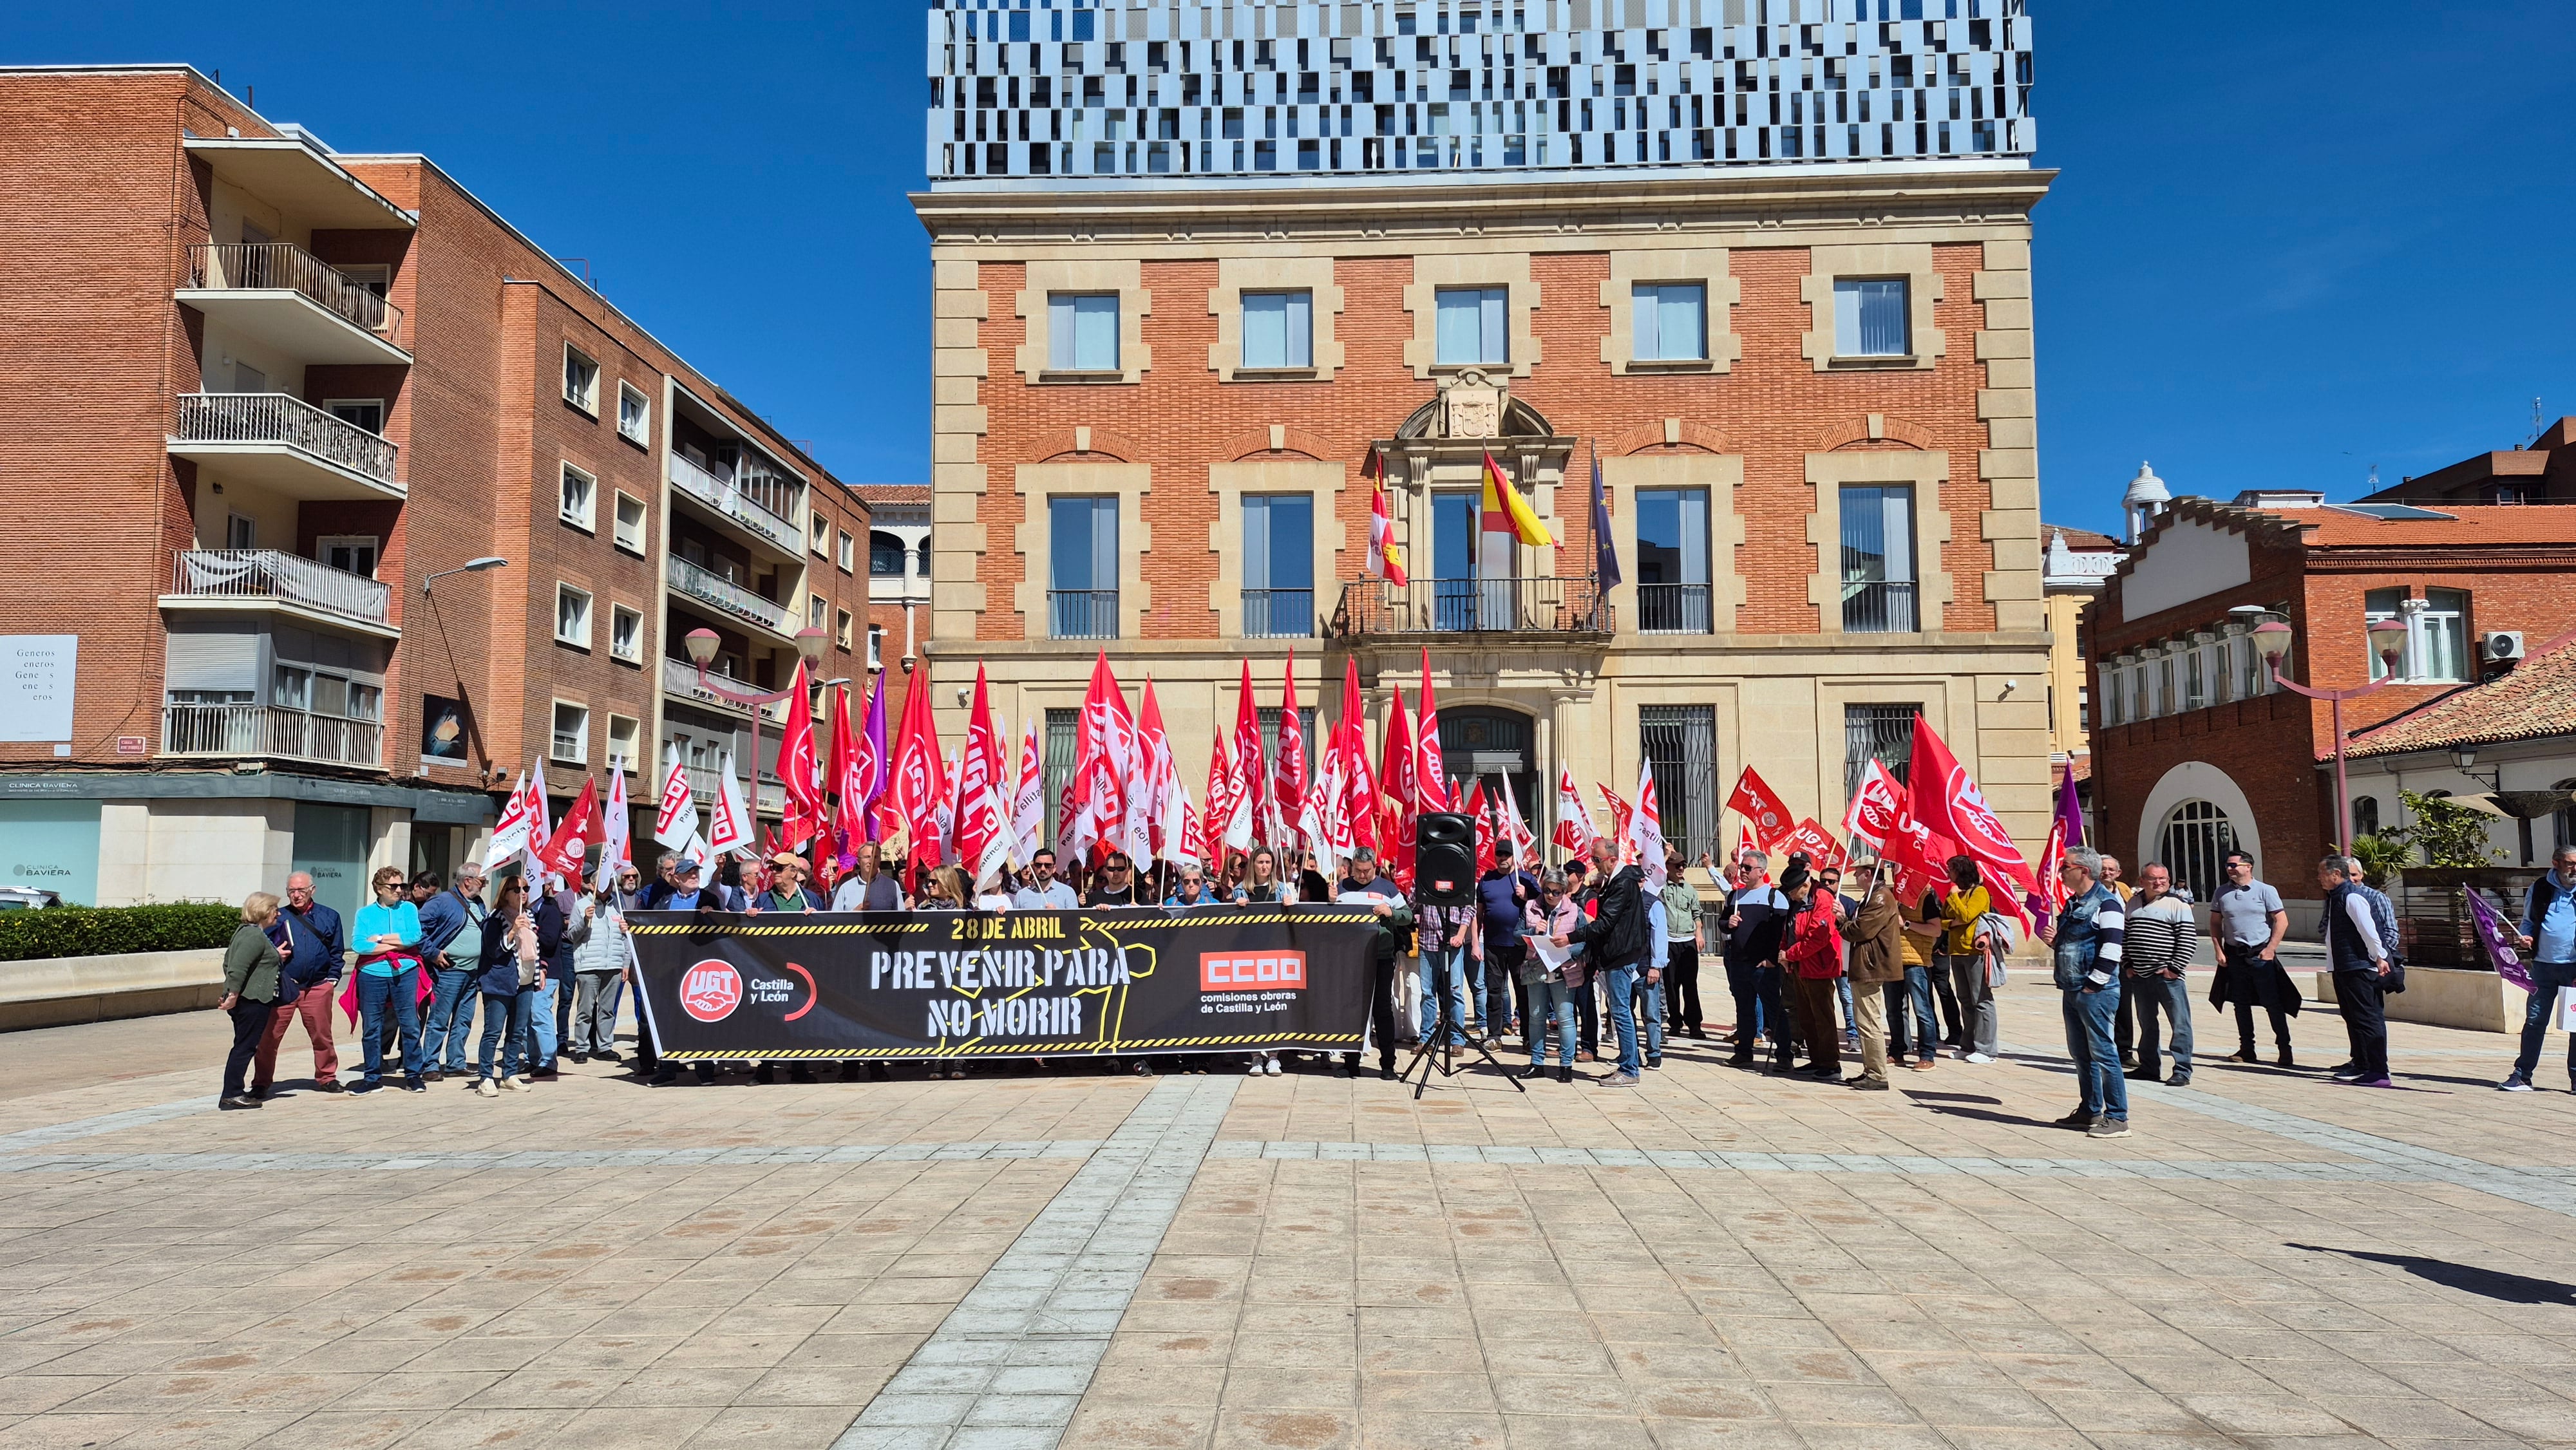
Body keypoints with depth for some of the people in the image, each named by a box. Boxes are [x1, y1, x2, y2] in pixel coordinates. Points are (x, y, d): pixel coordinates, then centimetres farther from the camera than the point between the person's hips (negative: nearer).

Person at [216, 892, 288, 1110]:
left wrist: (274, 956, 24)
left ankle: (233, 1092, 22)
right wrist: (233, 996, -22)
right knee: (245, 1047, -4)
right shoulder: (255, 936, -17)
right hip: (252, 1001, -10)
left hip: (246, 1000, 10)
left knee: (244, 1047, 16)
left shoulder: (245, 931, 15)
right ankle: (231, 1096, 1)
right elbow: (237, 968, -26)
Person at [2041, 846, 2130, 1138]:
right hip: (2071, 991, 10)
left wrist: (2092, 985, -18)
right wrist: (2053, 939, 6)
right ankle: (2090, 1111, 24)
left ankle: (2117, 1118, -2)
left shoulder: (2106, 904, -13)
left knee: (2102, 1053, -7)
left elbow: (2111, 951, -19)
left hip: (2096, 993, -10)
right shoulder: (2071, 903, 16)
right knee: (2080, 1053, 14)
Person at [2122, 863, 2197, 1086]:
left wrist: (2174, 968, -12)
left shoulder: (2177, 904, -5)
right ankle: (2149, 1067, 24)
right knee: (2146, 1024, 14)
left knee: (2180, 1023, -2)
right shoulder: (2133, 904, 12)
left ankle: (2182, 1070, 3)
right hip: (2139, 976, 6)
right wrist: (2127, 965, 8)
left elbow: (2188, 939, -9)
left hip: (2168, 976, -6)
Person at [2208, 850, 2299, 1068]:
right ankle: (2246, 1049, 15)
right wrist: (2219, 951, 2)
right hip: (2234, 955, 4)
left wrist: (2270, 949, -11)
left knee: (2273, 1003, -3)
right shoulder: (2222, 893, 7)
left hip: (2261, 954, -4)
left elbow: (2281, 921, -5)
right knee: (2240, 1003, 8)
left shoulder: (2265, 890, -4)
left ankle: (2285, 1050, 4)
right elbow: (2215, 923, 12)